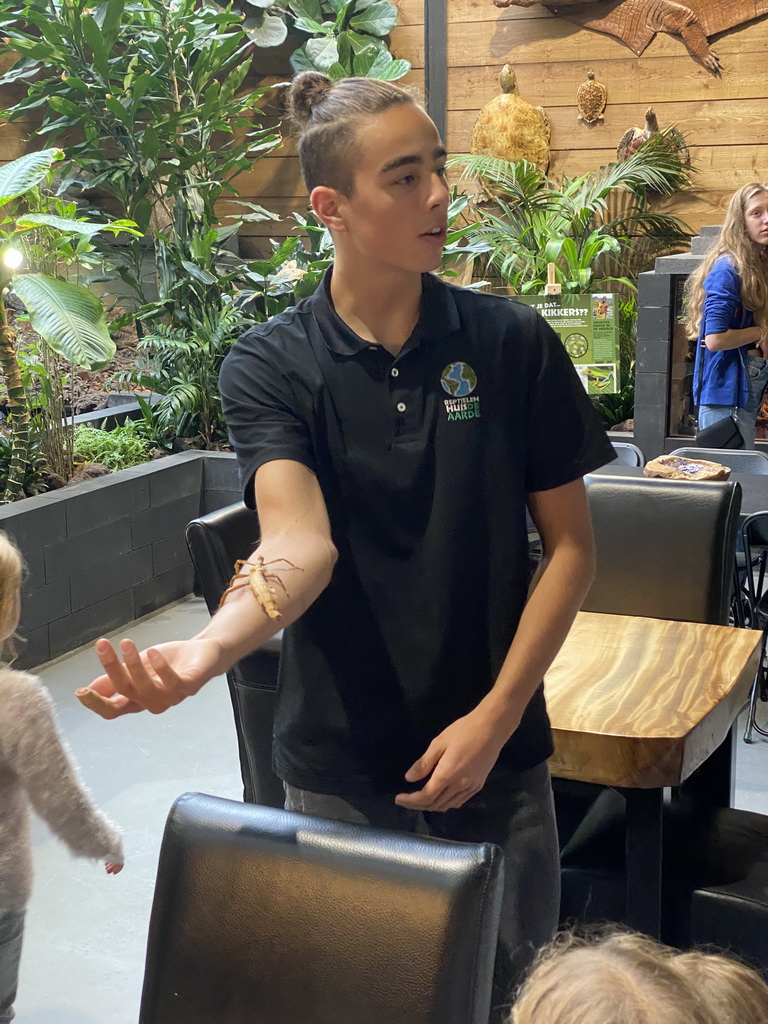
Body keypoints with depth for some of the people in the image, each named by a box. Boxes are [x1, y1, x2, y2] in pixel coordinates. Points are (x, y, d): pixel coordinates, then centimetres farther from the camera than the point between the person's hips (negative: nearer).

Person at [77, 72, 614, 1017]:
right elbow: (300, 547, -23)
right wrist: (208, 648, -44)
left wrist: (496, 717, -10)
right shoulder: (270, 364, -8)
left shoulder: (511, 342, -5)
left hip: (494, 756, 1)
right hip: (339, 769, -1)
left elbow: (570, 544, -2)